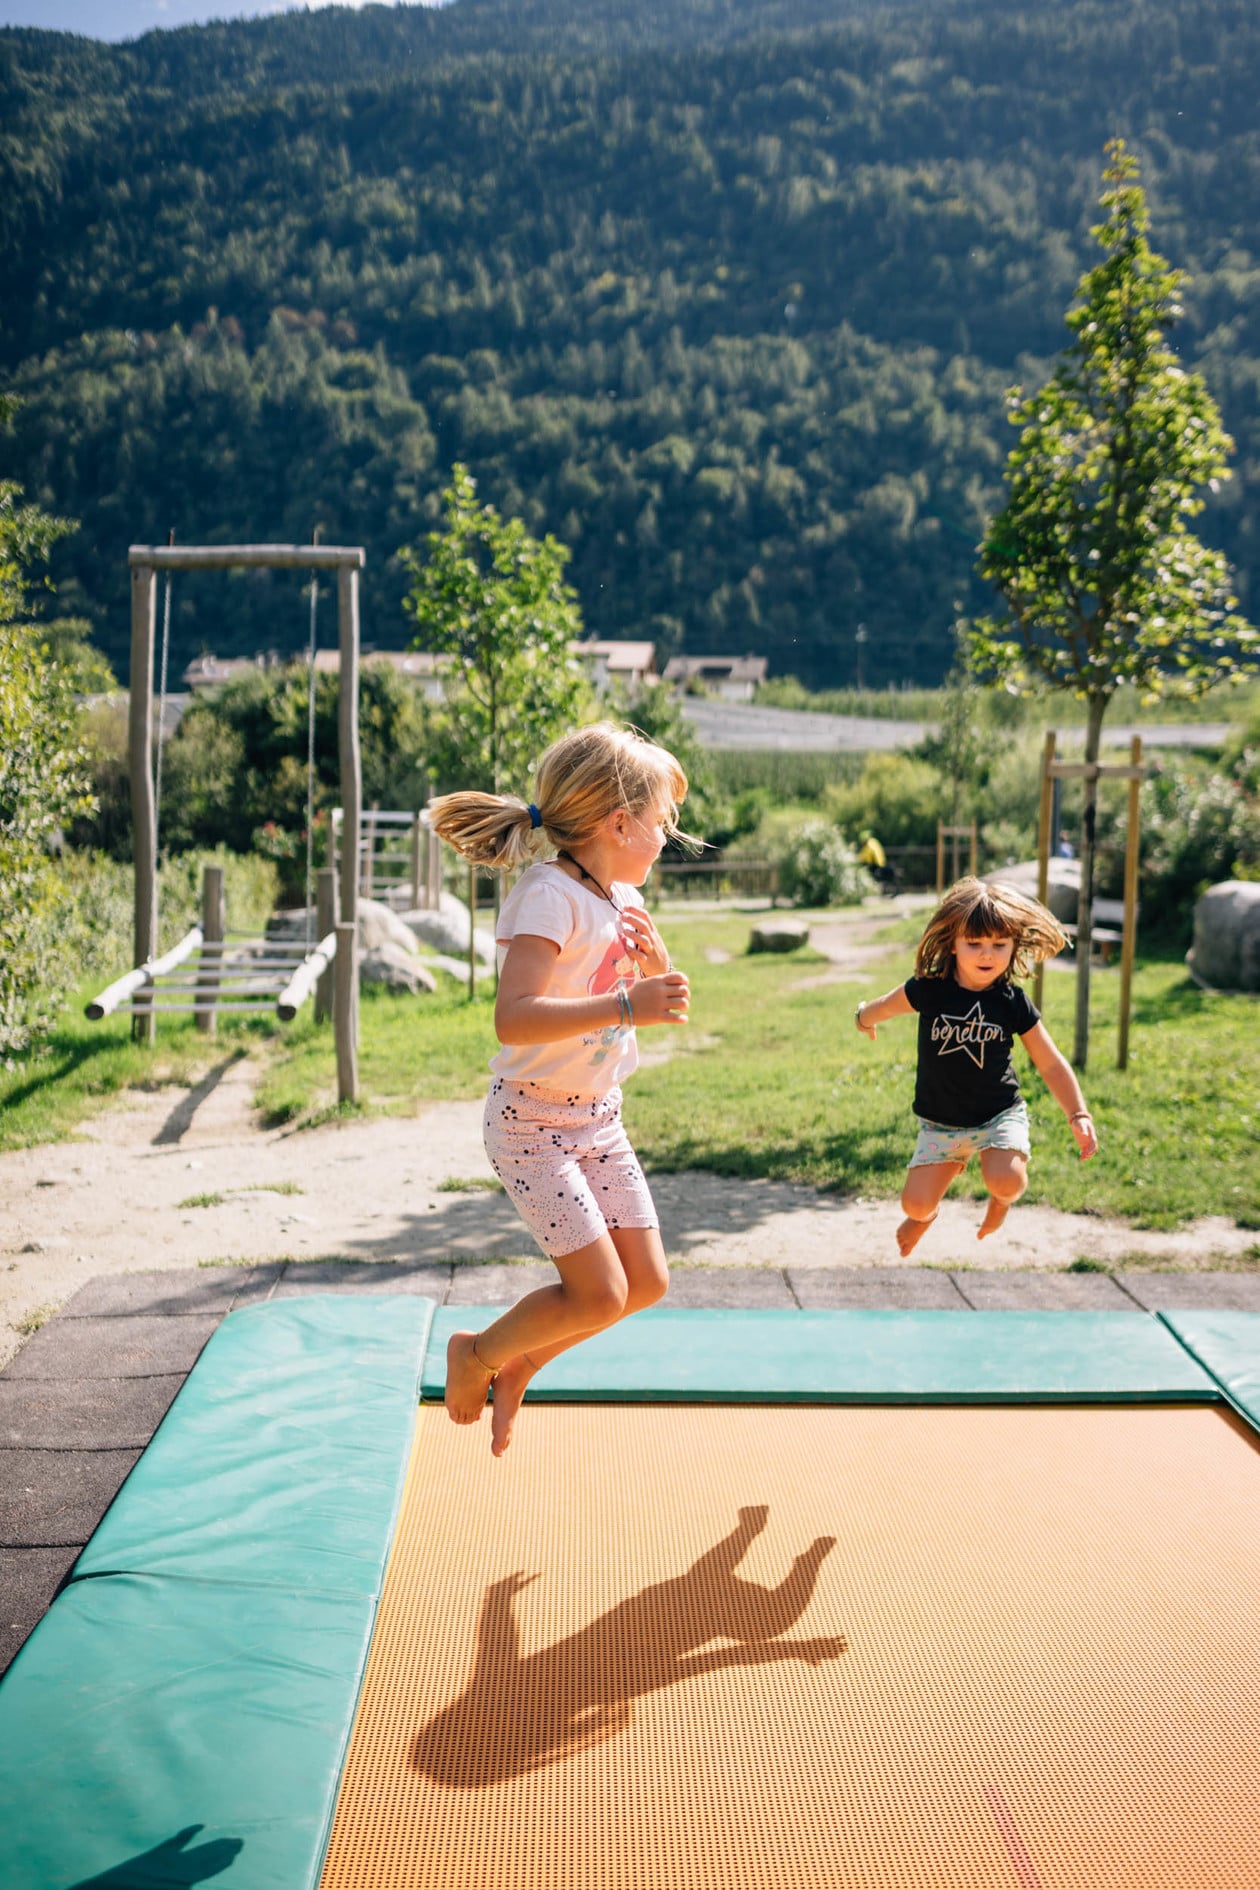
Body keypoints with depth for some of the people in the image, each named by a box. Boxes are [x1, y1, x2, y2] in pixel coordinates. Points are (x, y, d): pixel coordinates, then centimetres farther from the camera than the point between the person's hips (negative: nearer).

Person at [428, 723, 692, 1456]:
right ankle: (475, 1353, 16)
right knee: (599, 1294, -11)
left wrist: (656, 962, -5)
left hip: (598, 1120, 9)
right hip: (533, 1124, -8)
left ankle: (517, 1367, 26)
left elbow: (652, 1003, 17)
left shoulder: (624, 900, 5)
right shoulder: (550, 895, -22)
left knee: (647, 1282, 7)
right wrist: (625, 1006, -40)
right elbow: (513, 1017, -35)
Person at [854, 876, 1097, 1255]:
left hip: (999, 1115, -1)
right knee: (915, 1204, -8)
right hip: (940, 1122, 1)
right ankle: (927, 1214, 33)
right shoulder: (929, 990, -12)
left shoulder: (1015, 1004, -10)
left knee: (1004, 1181, -28)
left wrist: (1078, 1116, -12)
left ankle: (1002, 1198, 13)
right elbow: (884, 1007, 10)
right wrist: (864, 1019, 30)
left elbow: (1052, 1064, -4)